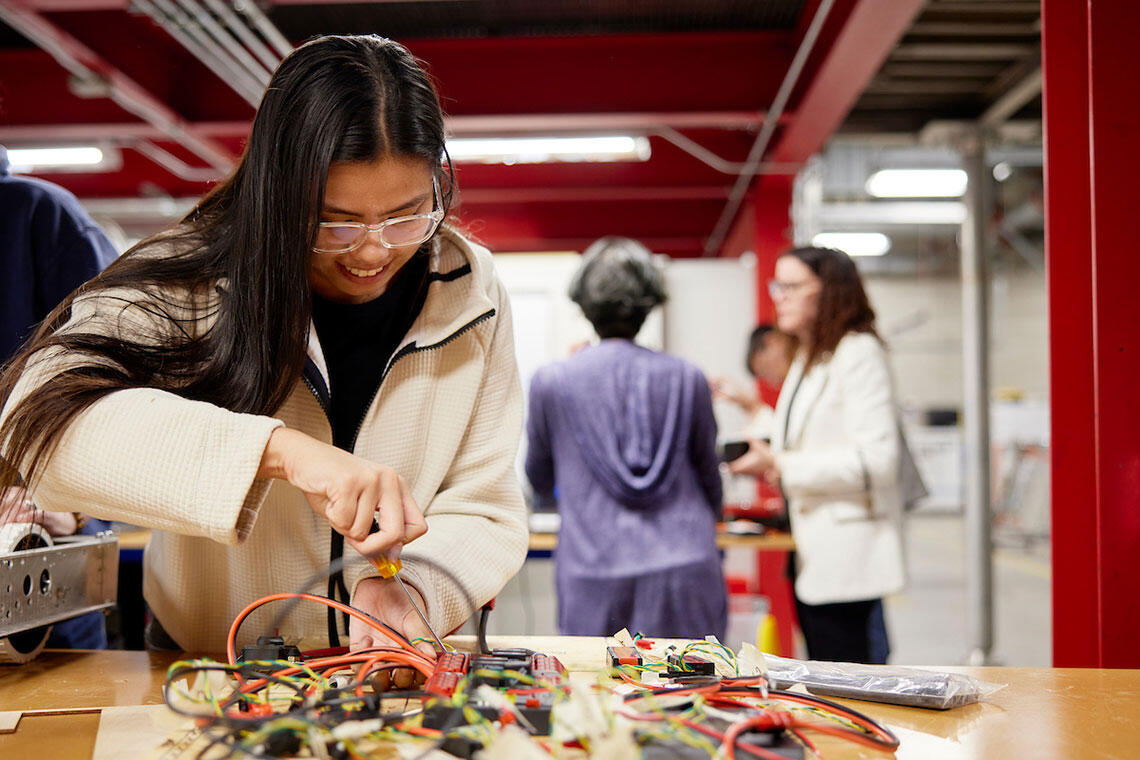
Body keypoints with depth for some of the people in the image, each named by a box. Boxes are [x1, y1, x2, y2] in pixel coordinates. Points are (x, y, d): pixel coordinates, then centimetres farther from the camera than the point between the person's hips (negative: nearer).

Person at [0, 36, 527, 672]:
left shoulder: (470, 293, -5)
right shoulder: (193, 280, -14)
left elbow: (484, 509, -4)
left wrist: (412, 589, -26)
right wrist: (281, 449, -39)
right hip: (204, 671, -3)